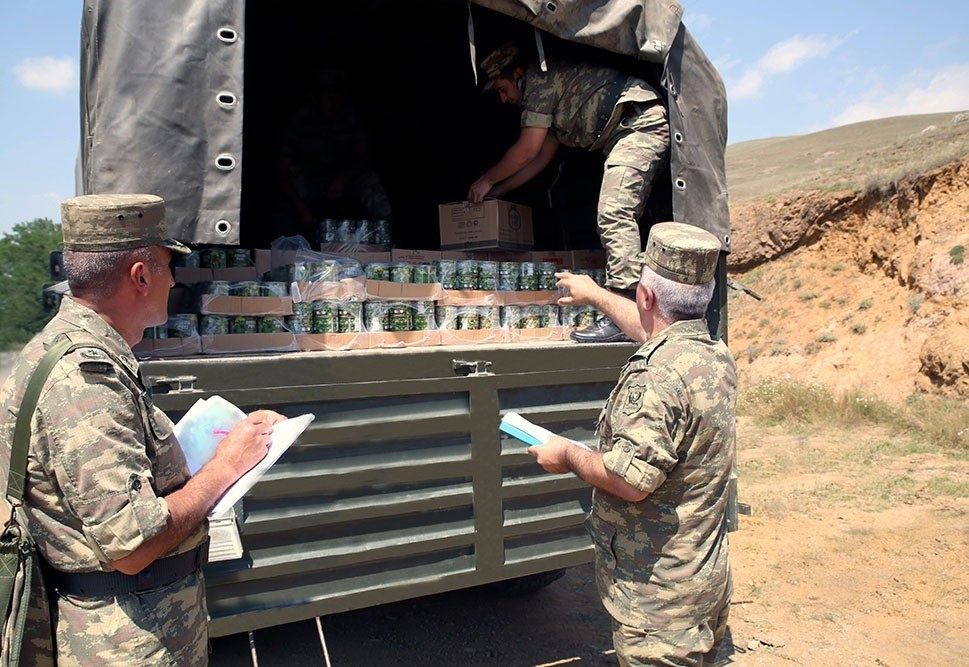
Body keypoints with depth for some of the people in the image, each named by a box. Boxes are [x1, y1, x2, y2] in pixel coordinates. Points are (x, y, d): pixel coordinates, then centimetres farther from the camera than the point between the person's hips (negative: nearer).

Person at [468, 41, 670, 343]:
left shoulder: (540, 77, -3)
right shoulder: (552, 102, 27)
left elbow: (527, 150, -6)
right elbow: (543, 156, 31)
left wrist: (488, 180, 7)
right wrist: (499, 190, 30)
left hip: (639, 124, -11)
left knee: (614, 215, -20)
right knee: (619, 218, 8)